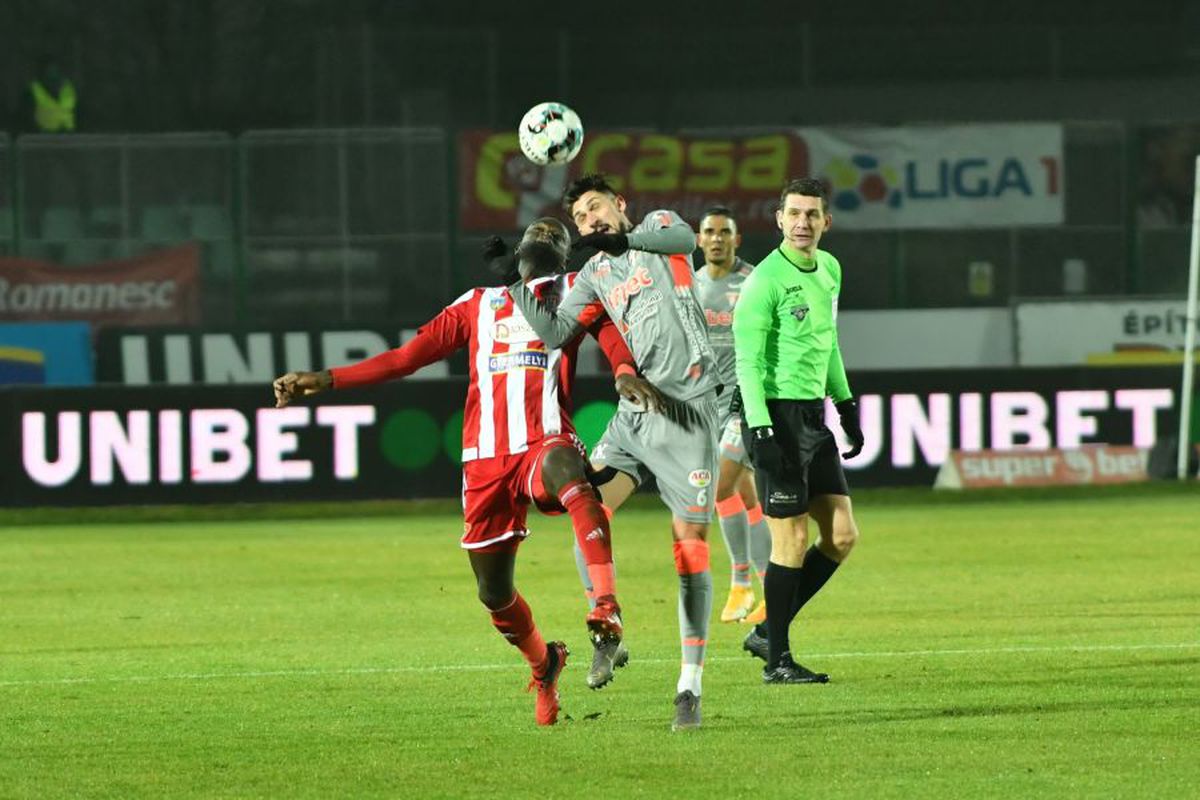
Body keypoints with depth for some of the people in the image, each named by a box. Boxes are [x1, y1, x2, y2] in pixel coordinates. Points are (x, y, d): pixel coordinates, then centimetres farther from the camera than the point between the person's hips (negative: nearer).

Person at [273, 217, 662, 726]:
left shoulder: (575, 294, 17)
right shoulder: (479, 304, 25)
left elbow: (611, 331, -3)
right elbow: (408, 356, 25)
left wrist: (624, 372, -27)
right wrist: (328, 380, 19)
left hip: (544, 442, -4)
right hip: (486, 459, 4)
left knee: (565, 469, -41)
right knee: (494, 593, 5)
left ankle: (607, 606, -49)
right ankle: (543, 665, 35)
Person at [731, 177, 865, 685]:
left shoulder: (829, 269, 12)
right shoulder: (765, 281, -13)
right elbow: (748, 362, -16)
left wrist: (846, 405, 25)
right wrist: (762, 430, -23)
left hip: (813, 415, 8)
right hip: (777, 414, -8)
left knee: (842, 536, 5)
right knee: (793, 540, -7)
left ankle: (771, 630, 16)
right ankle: (778, 659, 2)